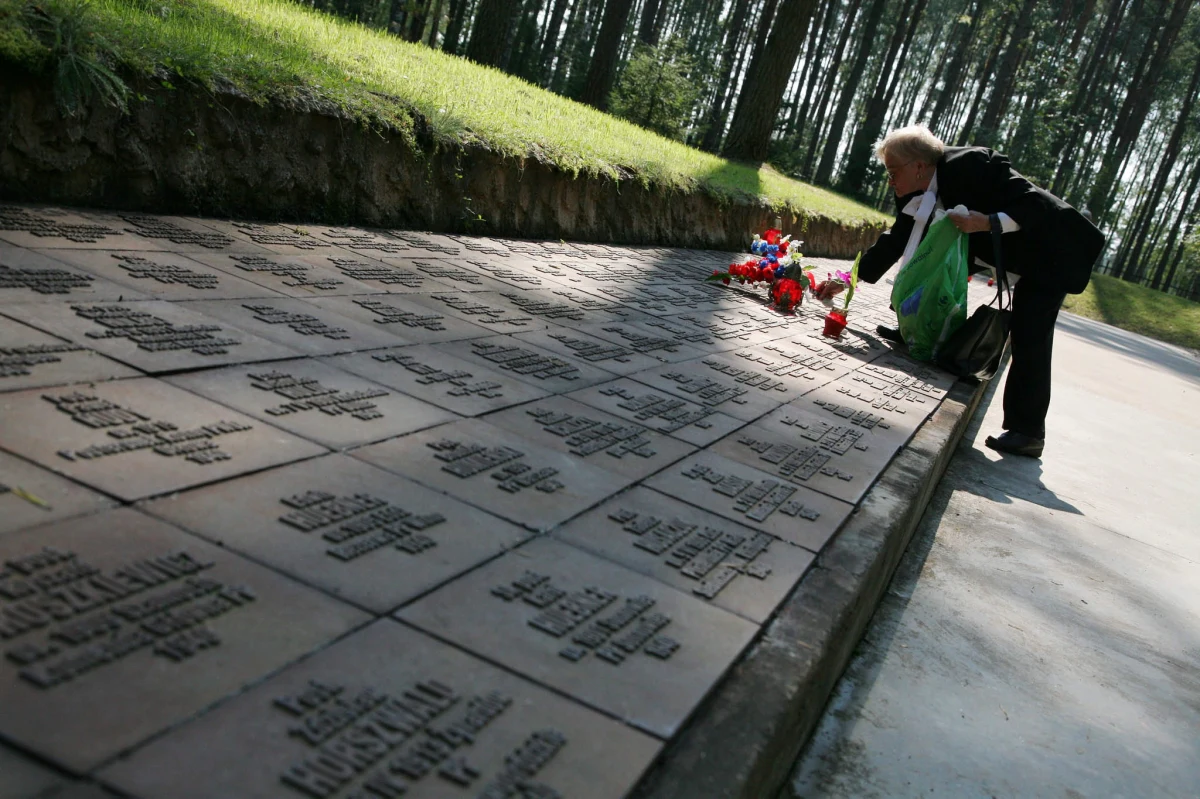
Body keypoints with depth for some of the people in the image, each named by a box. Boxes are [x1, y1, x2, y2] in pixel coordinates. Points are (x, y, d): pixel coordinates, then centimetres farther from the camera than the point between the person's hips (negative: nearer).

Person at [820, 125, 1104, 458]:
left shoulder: (973, 165, -31)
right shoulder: (918, 192, -7)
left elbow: (1034, 204, -30)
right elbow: (896, 240, -1)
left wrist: (988, 223, -44)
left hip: (1048, 248, -9)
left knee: (1028, 336, -14)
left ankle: (1027, 432, -10)